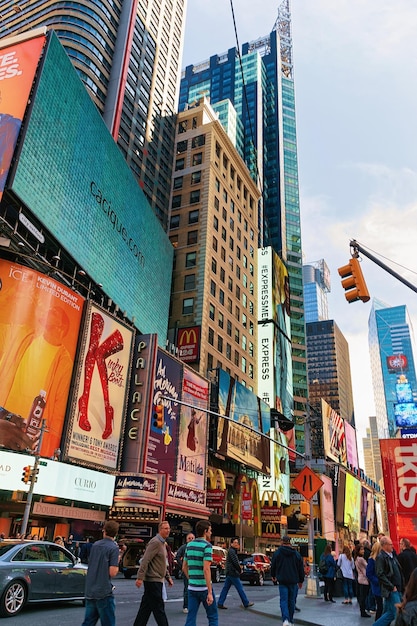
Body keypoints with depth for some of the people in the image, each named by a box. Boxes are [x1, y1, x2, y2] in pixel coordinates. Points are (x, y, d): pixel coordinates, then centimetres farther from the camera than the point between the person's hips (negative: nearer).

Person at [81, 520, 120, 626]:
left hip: (90, 590, 6)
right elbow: (112, 572, -18)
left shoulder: (95, 545, 8)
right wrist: (117, 562, -1)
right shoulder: (114, 548, -13)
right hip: (104, 592, -6)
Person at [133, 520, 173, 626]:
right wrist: (140, 577, -26)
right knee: (159, 607, -3)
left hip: (157, 580, 10)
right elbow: (145, 560, -22)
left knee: (146, 607, 14)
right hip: (153, 580, -10)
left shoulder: (162, 543, 16)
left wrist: (168, 577, 19)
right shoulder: (155, 542, -16)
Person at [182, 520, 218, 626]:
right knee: (213, 616, 11)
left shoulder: (189, 545, 8)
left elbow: (184, 567, 14)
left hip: (192, 587, 6)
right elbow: (206, 569, -21)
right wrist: (210, 592, -19)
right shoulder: (207, 545, -13)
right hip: (204, 588, -6)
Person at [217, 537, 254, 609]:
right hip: (233, 573, -10)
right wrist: (240, 570, -6)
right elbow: (235, 562, -20)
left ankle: (220, 603, 9)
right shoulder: (231, 551, -14)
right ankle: (246, 603, 7)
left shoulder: (233, 551, 18)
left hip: (229, 573, 10)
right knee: (240, 588, -1)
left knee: (225, 588, 8)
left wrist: (239, 568, 4)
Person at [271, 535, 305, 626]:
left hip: (282, 581, -2)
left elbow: (273, 566, 8)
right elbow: (301, 568, 8)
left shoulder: (277, 553, -2)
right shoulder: (296, 554, 4)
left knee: (283, 600, -3)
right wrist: (301, 580, 19)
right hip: (293, 581, 2)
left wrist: (273, 575, 26)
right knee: (291, 601, 13)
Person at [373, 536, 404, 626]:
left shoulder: (392, 555, 11)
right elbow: (380, 575, -20)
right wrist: (392, 587, -17)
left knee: (388, 612, 12)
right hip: (390, 590, -8)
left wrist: (401, 586, 12)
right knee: (397, 612, -9)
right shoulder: (381, 557, -16)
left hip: (397, 589, 8)